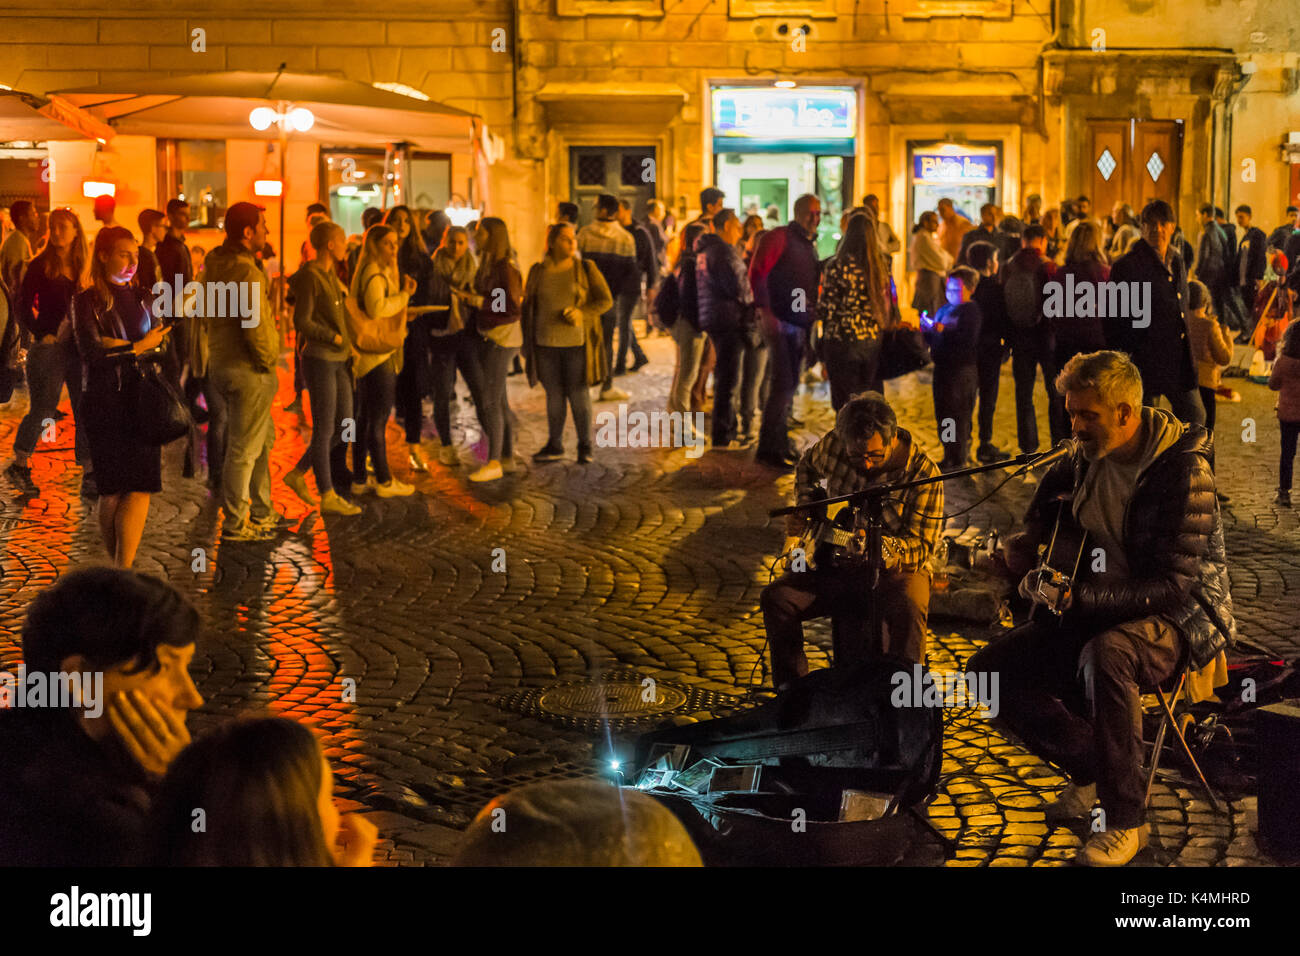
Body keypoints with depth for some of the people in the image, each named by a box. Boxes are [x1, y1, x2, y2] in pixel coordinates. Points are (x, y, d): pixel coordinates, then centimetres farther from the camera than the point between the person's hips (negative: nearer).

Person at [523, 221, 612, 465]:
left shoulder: (586, 269, -1)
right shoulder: (538, 271, 5)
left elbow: (606, 300, 0)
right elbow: (528, 307, 12)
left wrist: (582, 313, -16)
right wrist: (526, 342, 10)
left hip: (576, 343, -2)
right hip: (546, 344, 2)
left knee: (579, 395, 0)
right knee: (554, 395, 10)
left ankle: (585, 446, 12)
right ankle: (554, 446, 20)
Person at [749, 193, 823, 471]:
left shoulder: (810, 247, 19)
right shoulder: (779, 237, -7)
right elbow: (757, 273, -15)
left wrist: (813, 316, 13)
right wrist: (765, 311, -21)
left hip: (800, 323, 9)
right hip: (778, 320, -8)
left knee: (790, 384, 13)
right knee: (782, 383, -12)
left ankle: (780, 443, 23)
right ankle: (768, 448, -8)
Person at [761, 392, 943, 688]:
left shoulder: (922, 473, -17)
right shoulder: (834, 444, -4)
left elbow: (923, 545, -17)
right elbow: (807, 467, 21)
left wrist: (885, 546, -37)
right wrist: (803, 511, 6)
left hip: (895, 569, -4)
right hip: (837, 564, 4)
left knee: (908, 609, -38)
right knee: (776, 597, -17)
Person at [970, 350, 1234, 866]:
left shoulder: (1182, 471, -21)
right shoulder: (1088, 457, -1)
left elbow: (1172, 585, -26)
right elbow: (1055, 483, 24)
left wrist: (1080, 597, -33)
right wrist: (1030, 538, 5)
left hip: (1175, 616, -7)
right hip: (1096, 610, 8)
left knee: (1106, 654, -41)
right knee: (989, 670, -7)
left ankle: (1125, 819, -25)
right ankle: (1093, 769, 10)